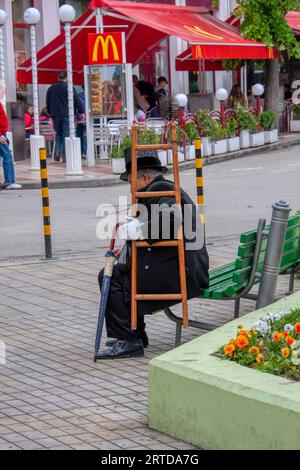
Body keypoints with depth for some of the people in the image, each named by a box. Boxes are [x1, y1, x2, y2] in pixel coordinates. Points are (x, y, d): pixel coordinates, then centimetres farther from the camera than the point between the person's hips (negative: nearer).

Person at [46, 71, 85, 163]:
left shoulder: (51, 88, 10)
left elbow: (48, 103, 17)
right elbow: (76, 100, -4)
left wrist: (50, 113, 29)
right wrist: (81, 112, 5)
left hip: (55, 115, 4)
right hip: (66, 114, -4)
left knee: (58, 134, 17)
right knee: (66, 135, -1)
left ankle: (57, 153, 2)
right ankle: (65, 156, -5)